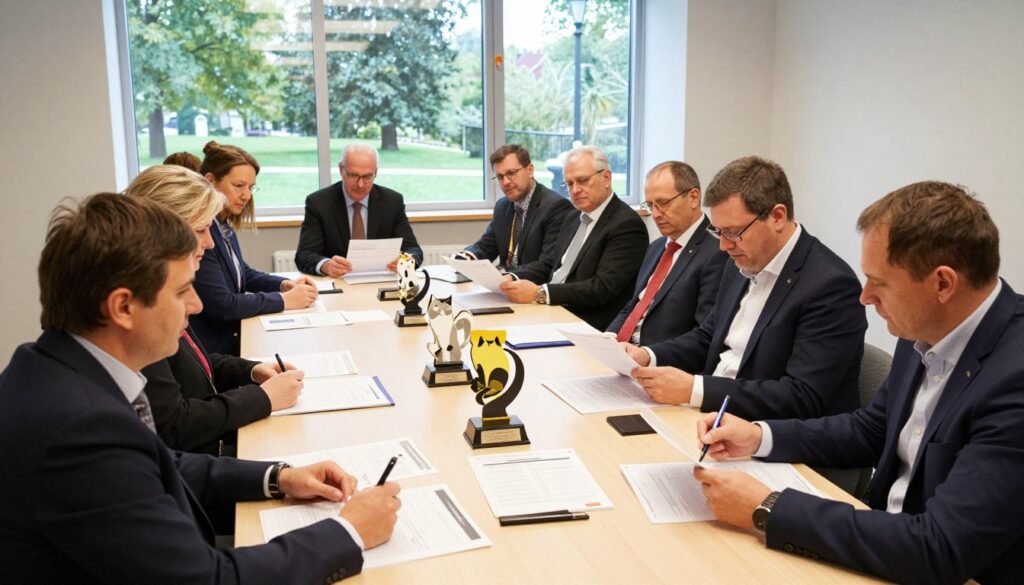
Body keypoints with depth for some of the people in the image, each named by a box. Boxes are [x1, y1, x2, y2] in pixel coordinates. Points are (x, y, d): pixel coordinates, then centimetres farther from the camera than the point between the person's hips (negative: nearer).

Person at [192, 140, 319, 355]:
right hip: (211, 350, -8)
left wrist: (285, 284, 2)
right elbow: (221, 305, -21)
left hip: (231, 336, 8)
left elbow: (242, 273, 20)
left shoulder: (223, 225, 7)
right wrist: (284, 300, -14)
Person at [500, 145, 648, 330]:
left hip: (590, 328, -7)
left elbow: (603, 288, -19)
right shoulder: (573, 219, 17)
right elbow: (547, 263, 15)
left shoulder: (627, 225, -11)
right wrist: (512, 278, -6)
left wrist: (539, 293, -25)